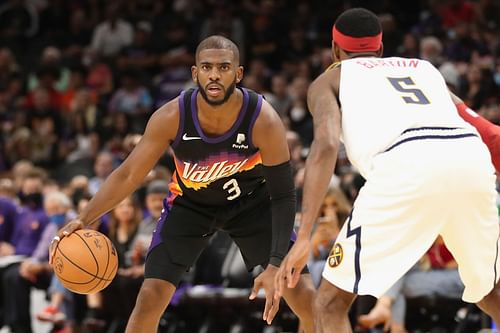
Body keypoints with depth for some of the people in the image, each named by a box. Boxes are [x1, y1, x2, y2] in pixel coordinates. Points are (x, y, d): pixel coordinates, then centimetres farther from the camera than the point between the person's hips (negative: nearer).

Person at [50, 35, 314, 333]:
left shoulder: (263, 120, -32)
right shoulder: (172, 118, -29)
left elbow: (283, 195, -26)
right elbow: (129, 175, -19)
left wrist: (276, 265, -35)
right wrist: (83, 220, -32)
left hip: (252, 199, 0)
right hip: (190, 202, 1)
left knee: (305, 296, -9)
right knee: (151, 297, -12)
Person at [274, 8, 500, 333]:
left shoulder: (330, 79, 25)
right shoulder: (425, 67, 38)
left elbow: (326, 145, 4)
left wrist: (303, 237, -4)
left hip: (407, 163, -4)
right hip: (472, 158, 4)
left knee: (330, 304, 7)